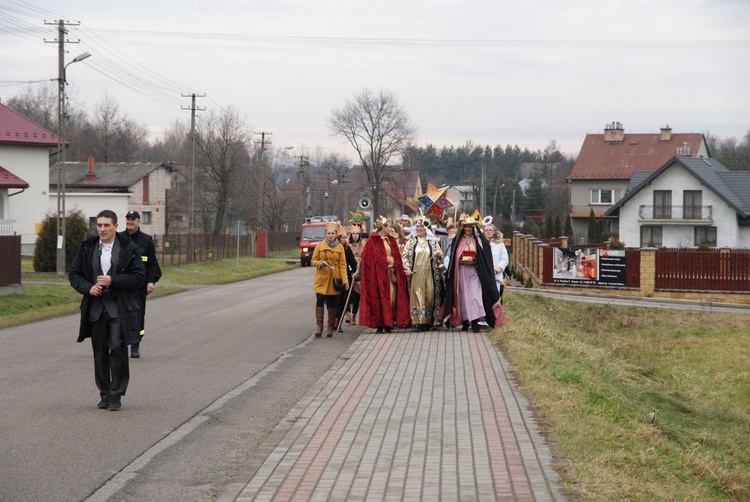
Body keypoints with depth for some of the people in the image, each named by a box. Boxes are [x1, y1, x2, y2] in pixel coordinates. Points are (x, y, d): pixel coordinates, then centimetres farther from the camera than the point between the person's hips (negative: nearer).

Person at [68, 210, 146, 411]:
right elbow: (74, 274, 10)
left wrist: (113, 281, -15)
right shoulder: (87, 248, 7)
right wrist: (88, 288, -9)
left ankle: (116, 395, 0)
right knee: (100, 353, 8)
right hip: (95, 309, 3)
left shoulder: (129, 249, -2)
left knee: (118, 349, -9)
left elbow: (140, 277, -5)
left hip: (119, 310, -3)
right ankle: (104, 394, 18)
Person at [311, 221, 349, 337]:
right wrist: (320, 264, -16)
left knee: (332, 303, 3)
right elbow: (313, 260, 7)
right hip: (321, 279, 0)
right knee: (320, 301, -8)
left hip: (334, 280, 0)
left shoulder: (340, 247, 4)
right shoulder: (319, 245, 3)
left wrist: (345, 280, -4)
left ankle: (331, 327, 13)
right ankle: (319, 326, -2)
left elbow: (342, 265, 3)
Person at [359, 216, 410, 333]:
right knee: (380, 298, -4)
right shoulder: (373, 240, -4)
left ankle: (388, 323, 5)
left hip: (391, 272, 6)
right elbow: (369, 258, -9)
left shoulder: (391, 240, 15)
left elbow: (396, 257, 16)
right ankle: (380, 324, 0)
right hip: (379, 273, -6)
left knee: (392, 298, 0)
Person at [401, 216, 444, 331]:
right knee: (417, 295, -5)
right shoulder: (411, 242, 9)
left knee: (429, 296, -1)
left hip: (429, 274, 0)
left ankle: (428, 321, 7)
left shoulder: (433, 242, 9)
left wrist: (438, 255, -14)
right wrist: (407, 268, -7)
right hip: (415, 274, 0)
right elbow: (404, 256, 7)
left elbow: (440, 256, 9)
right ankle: (418, 321, -5)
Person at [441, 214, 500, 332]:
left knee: (475, 295, -12)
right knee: (463, 296, 4)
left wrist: (474, 261, -10)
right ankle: (465, 321, 13)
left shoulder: (481, 241, 3)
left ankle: (474, 321, -14)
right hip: (461, 273, 3)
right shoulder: (457, 240, 10)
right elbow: (452, 258, 12)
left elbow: (486, 259, 3)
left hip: (475, 273, -3)